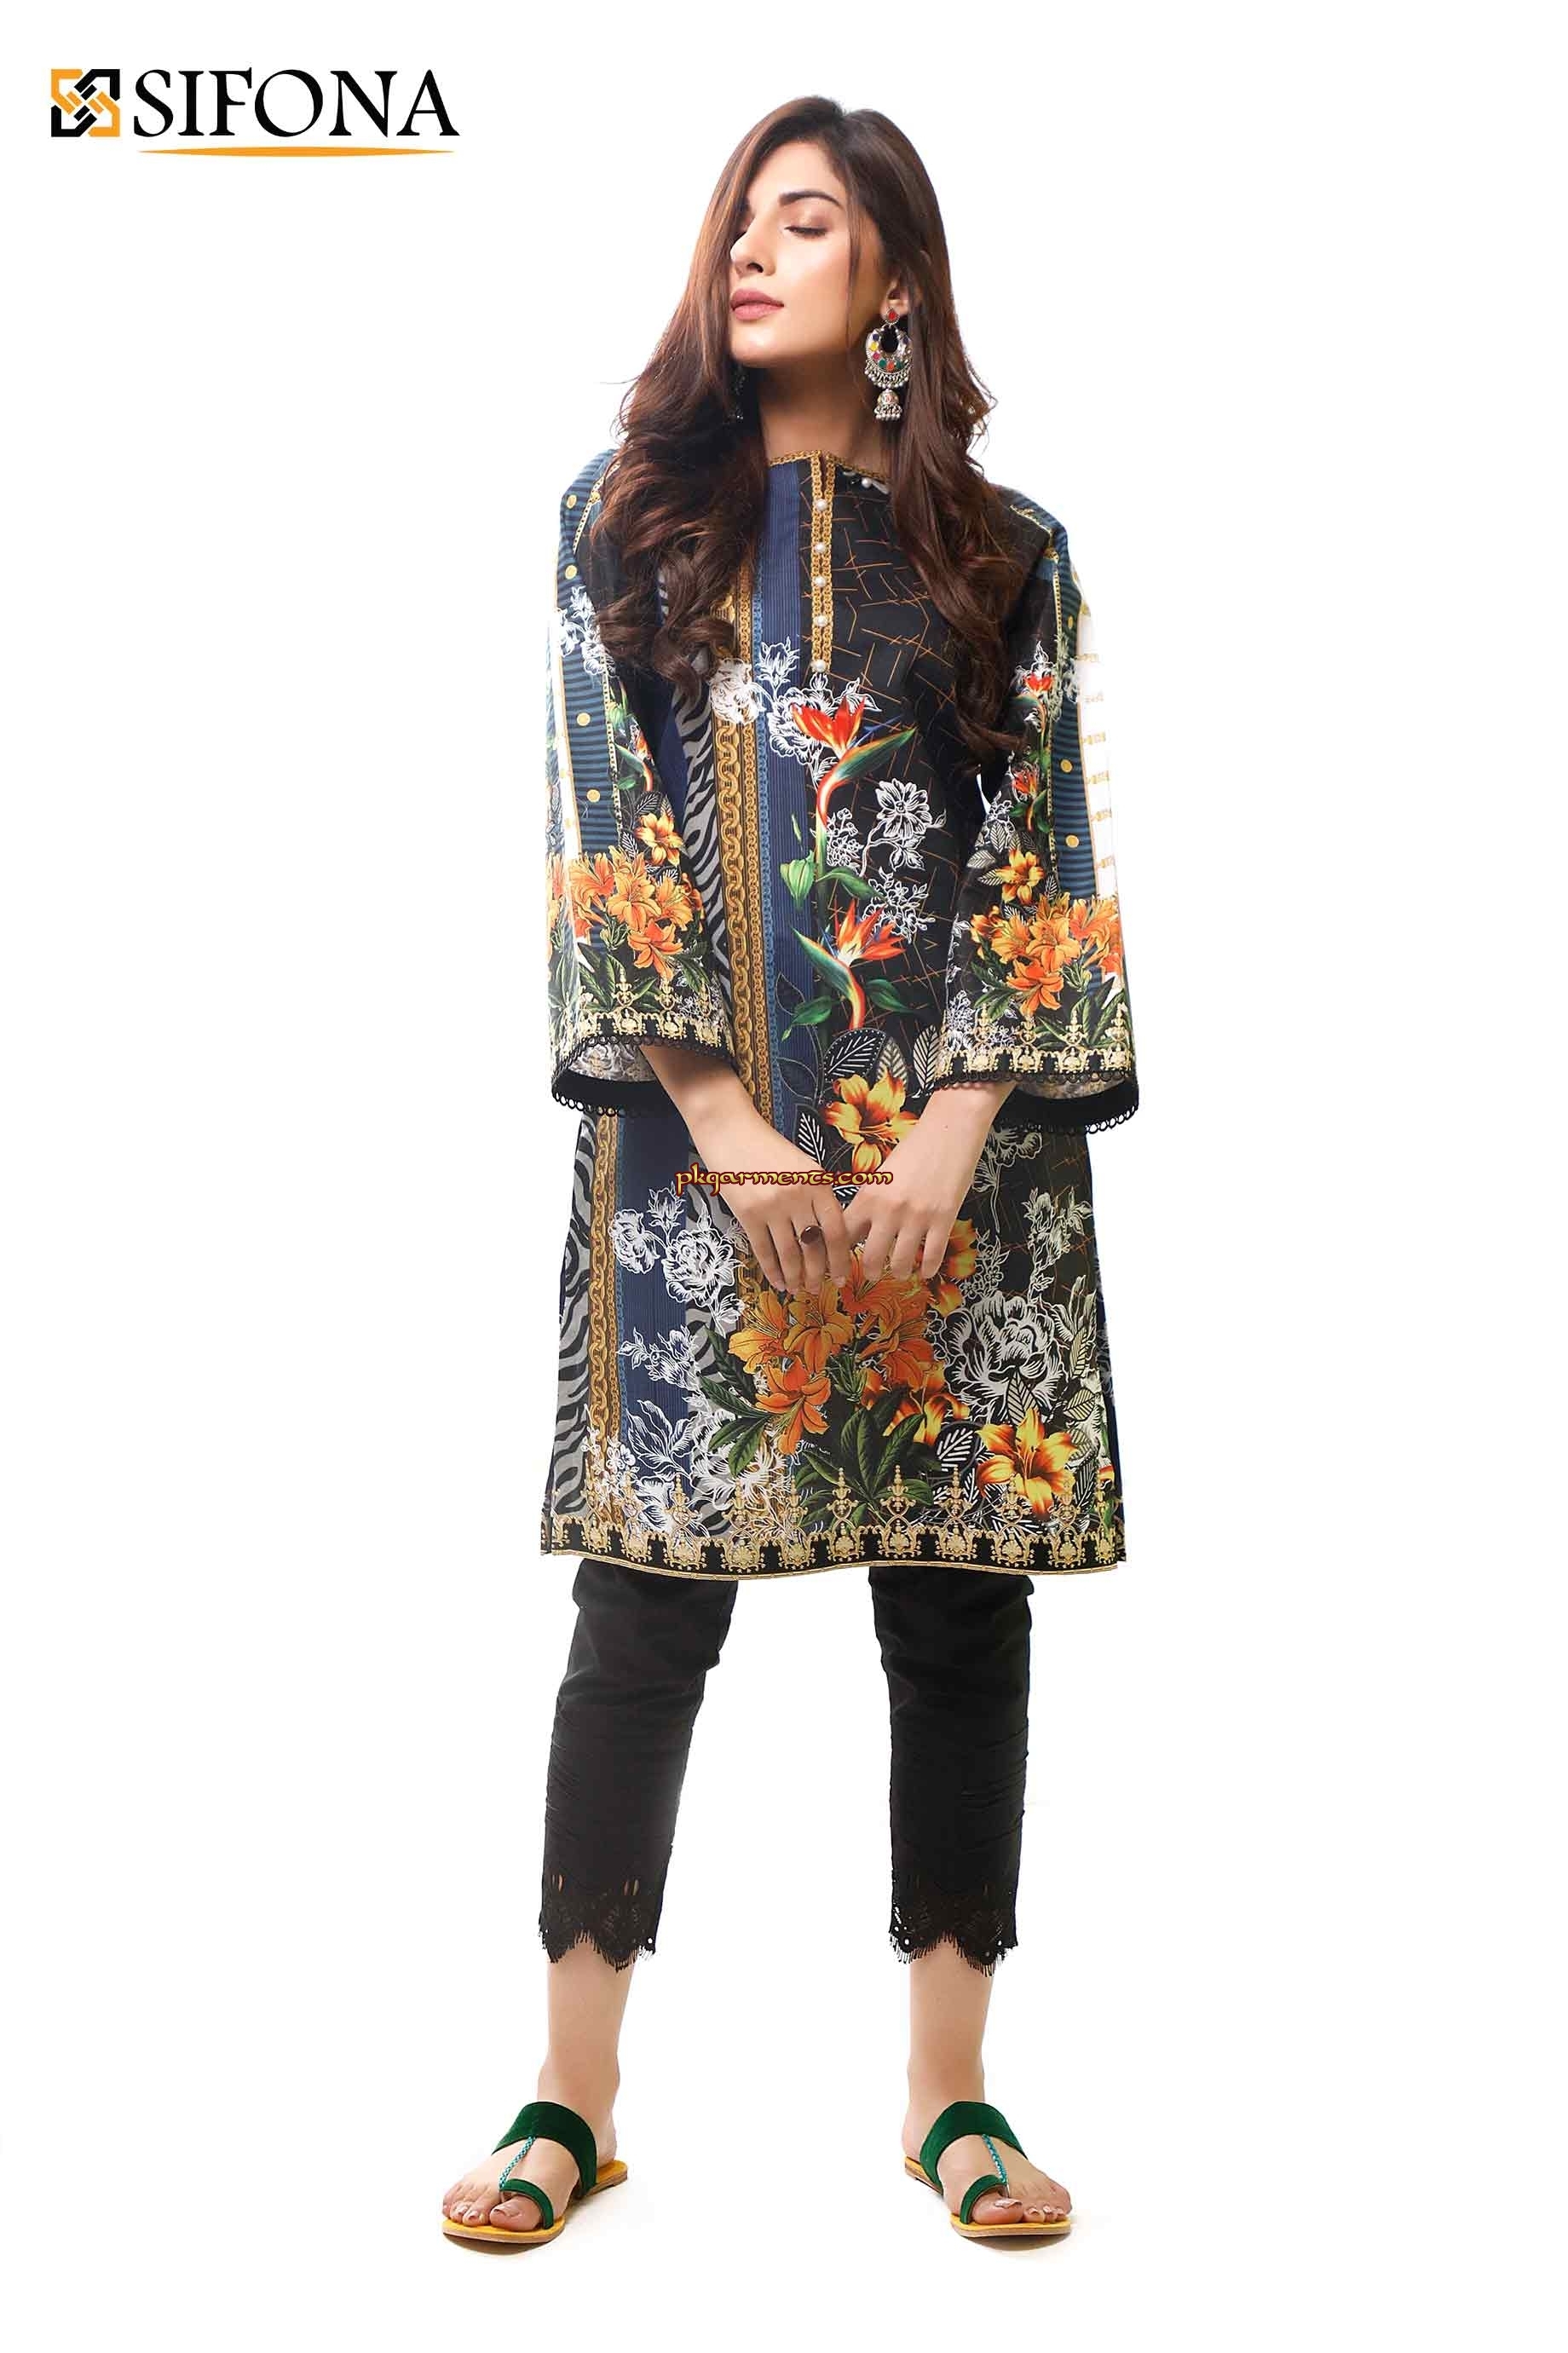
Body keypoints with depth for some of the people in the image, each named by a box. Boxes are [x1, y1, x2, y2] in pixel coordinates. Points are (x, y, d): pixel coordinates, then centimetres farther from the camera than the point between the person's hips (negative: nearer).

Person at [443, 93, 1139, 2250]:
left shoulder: (1007, 554, 10)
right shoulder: (626, 519, 9)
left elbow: (1048, 858, 3)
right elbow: (603, 834, 0)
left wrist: (956, 1135, -10)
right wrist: (727, 1132, -10)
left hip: (957, 1148, 1)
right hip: (696, 1143, -1)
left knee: (962, 1606, 4)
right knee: (649, 1606, 0)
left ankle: (953, 2087, 19)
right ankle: (575, 2097, 14)